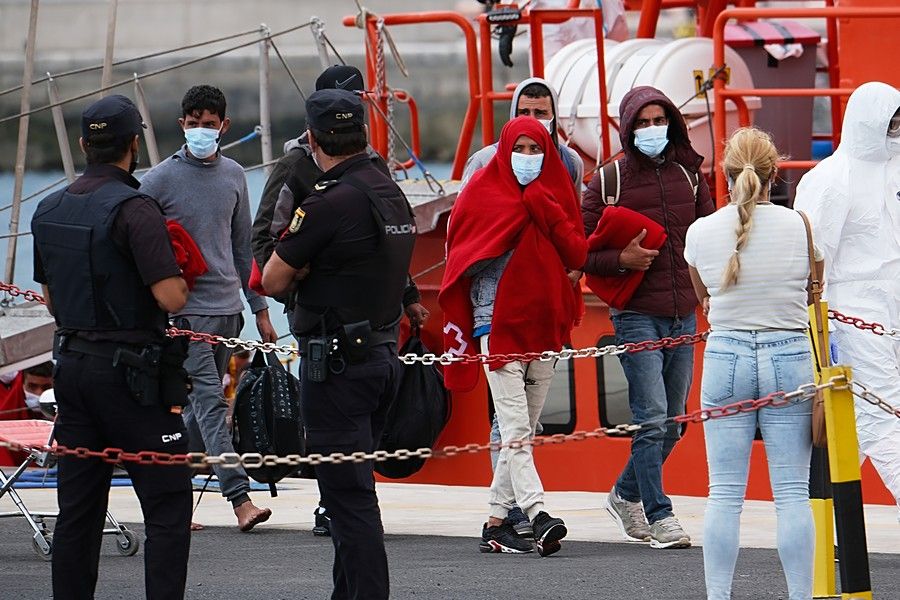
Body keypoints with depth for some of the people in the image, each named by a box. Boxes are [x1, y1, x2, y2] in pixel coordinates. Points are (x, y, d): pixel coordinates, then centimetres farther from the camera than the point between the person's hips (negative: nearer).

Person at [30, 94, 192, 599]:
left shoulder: (49, 210, 9)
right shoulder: (133, 208, -15)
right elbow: (170, 297, -21)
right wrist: (181, 278, 0)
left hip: (72, 363, 7)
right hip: (130, 369, -7)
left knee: (79, 509, 9)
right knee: (168, 505, -3)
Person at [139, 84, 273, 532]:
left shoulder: (233, 176, 11)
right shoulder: (160, 179, -4)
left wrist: (259, 309, 18)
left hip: (228, 307, 6)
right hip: (187, 311, -6)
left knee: (198, 410, 8)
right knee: (211, 404, -12)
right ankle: (240, 498, -19)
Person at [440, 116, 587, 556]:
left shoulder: (556, 195, 12)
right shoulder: (484, 193, 2)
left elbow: (577, 255, 3)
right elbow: (465, 255, -5)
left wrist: (545, 210, -9)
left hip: (545, 324, 5)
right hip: (498, 321, -5)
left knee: (524, 431, 7)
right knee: (515, 429, -14)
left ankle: (497, 522, 14)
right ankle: (538, 518, -25)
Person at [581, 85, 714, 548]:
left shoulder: (688, 175, 10)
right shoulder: (610, 181, -2)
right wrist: (621, 260, -17)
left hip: (684, 315, 5)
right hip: (637, 317, -5)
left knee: (672, 423, 11)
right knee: (652, 419, -12)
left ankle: (626, 494, 30)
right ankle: (659, 516, -7)